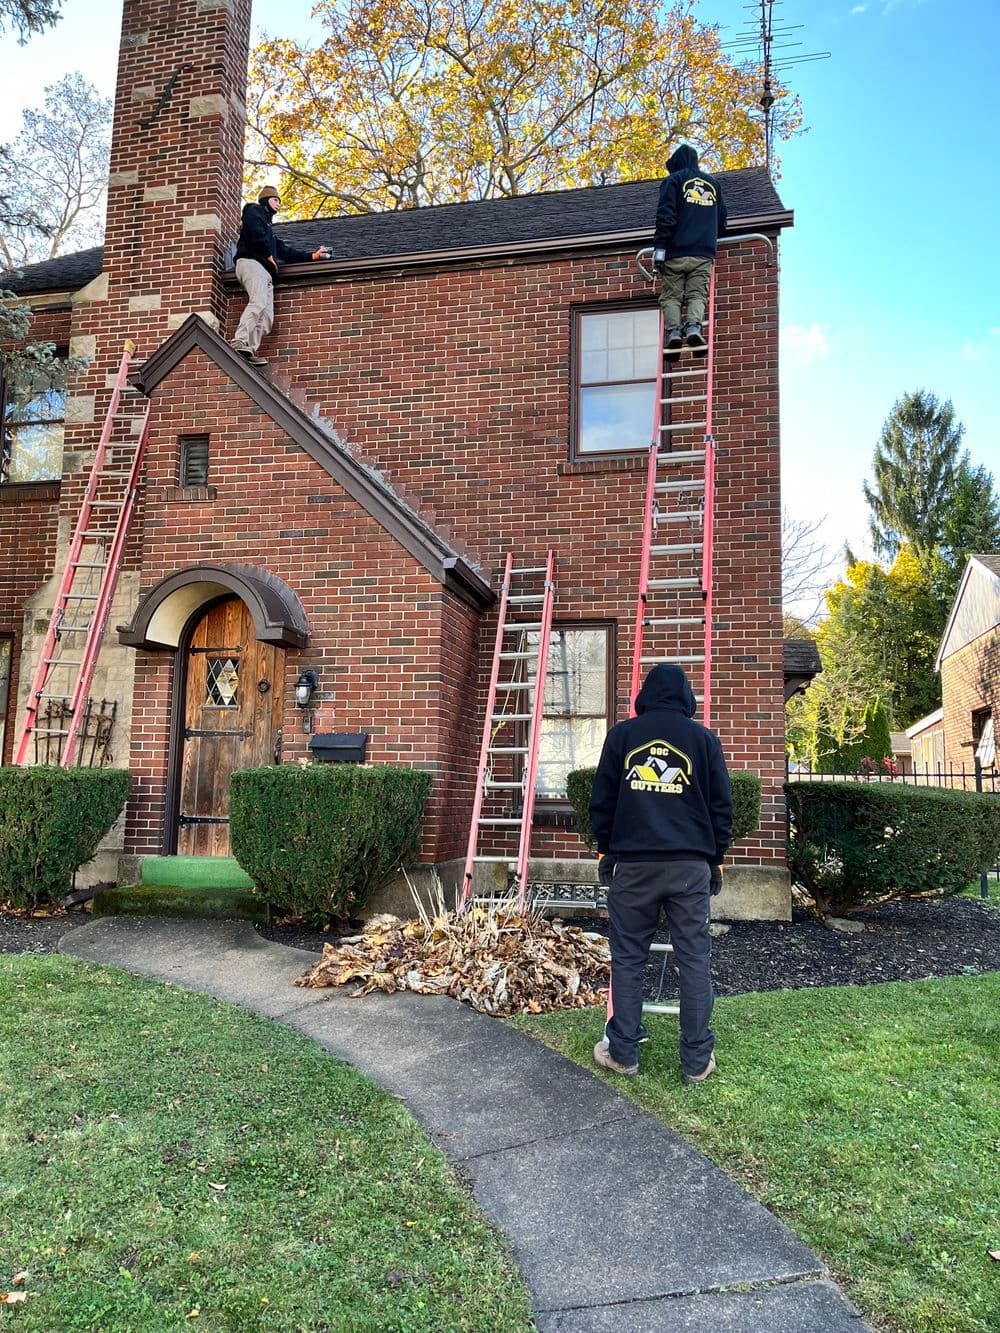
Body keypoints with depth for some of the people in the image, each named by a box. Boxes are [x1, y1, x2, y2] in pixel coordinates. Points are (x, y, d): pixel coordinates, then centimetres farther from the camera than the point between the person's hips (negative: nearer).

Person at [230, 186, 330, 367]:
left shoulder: (268, 224, 41)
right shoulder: (254, 210, 15)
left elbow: (285, 251, 36)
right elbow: (256, 233, -7)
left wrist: (312, 255, 33)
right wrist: (269, 256, -2)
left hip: (265, 271, 9)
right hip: (251, 263, -9)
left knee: (266, 318, -10)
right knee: (259, 303, -31)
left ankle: (249, 352, -23)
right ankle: (240, 343, -45)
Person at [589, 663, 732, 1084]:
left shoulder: (622, 735, 3)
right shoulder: (703, 738, 3)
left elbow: (602, 801, 6)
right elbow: (722, 805, 6)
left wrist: (605, 848, 18)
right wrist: (716, 855, 16)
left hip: (632, 863, 0)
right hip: (690, 864, 0)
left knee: (627, 959, 8)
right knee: (695, 961, 6)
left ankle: (622, 1052, 14)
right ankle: (697, 1060, 10)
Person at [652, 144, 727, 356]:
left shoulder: (674, 180, 8)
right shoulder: (713, 183, 23)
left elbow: (665, 216, -5)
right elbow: (722, 221, 27)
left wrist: (659, 247, -8)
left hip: (676, 252, -3)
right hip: (704, 253, 3)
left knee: (671, 296, 0)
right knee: (697, 295, -1)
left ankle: (673, 331, -19)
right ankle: (694, 327, -25)